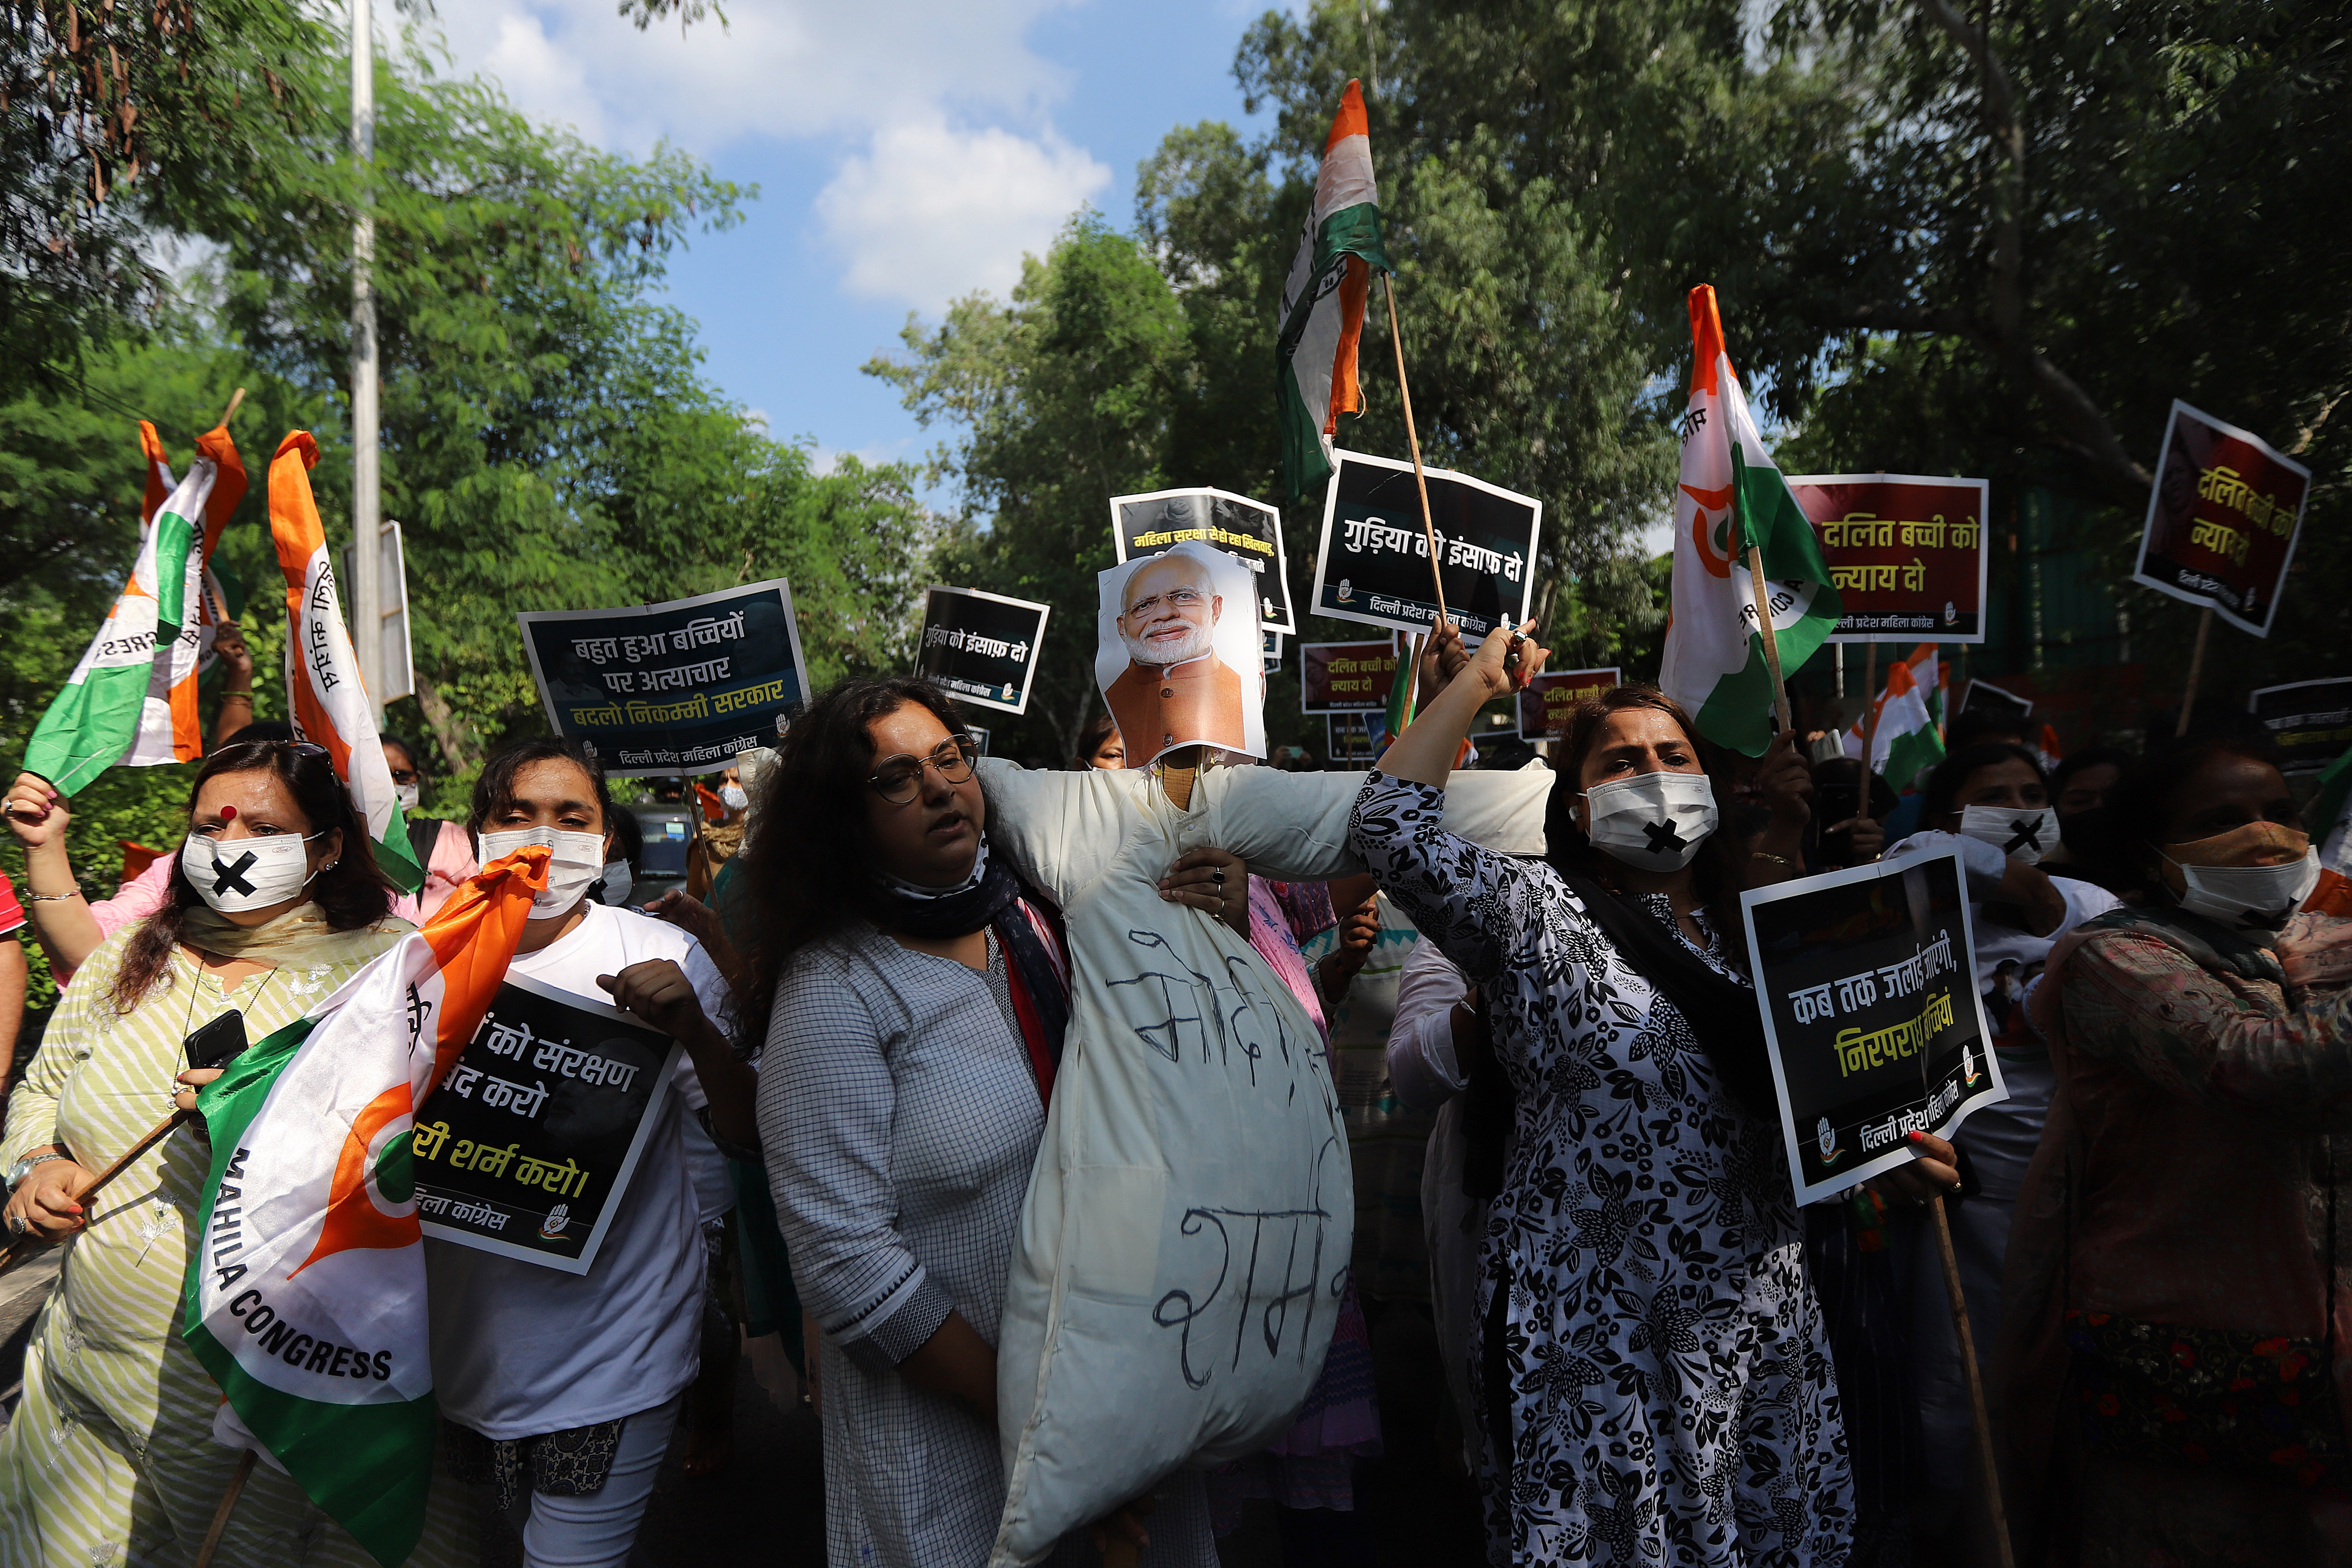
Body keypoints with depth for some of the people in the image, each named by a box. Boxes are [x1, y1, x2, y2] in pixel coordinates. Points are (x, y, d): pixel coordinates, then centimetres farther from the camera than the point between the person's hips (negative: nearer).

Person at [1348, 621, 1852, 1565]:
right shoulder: (1536, 917, -9)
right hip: (1598, 1329, -6)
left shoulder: (1752, 930, 9)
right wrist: (1478, 677, -14)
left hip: (1761, 1317, 6)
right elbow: (1387, 824, -25)